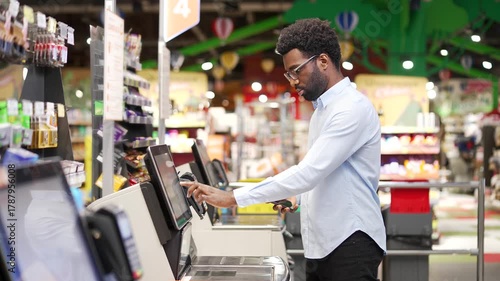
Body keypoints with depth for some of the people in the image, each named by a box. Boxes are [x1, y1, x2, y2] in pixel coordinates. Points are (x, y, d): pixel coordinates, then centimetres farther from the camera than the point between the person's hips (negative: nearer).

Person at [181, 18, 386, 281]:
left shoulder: (353, 108, -16)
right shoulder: (322, 110, 17)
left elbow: (307, 172, -25)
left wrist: (233, 198, -25)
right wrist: (297, 197, 5)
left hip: (350, 245, -9)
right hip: (322, 245, 9)